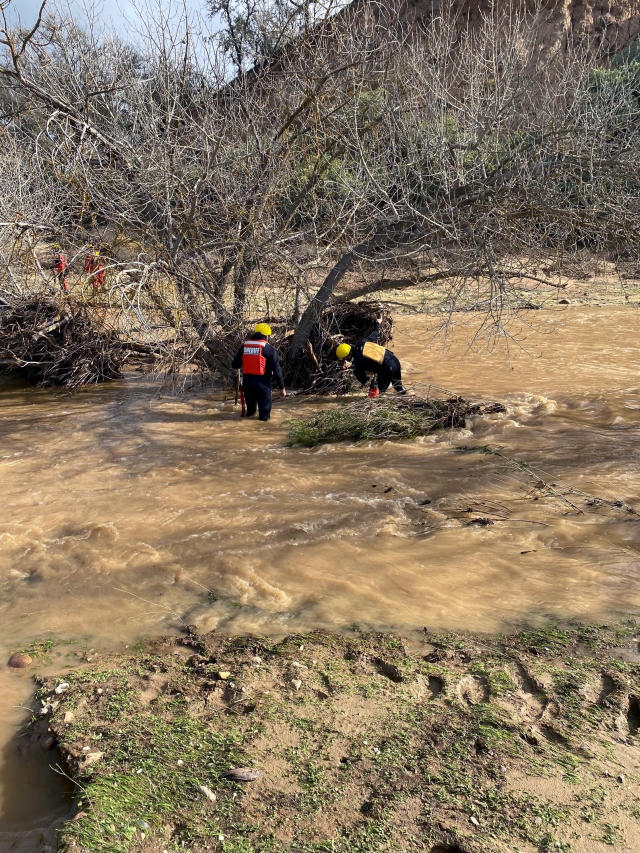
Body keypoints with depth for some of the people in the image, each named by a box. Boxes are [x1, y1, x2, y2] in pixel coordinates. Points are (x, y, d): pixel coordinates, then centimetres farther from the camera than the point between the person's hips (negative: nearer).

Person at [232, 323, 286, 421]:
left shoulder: (244, 346, 6)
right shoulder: (269, 349, -7)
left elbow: (235, 365, 13)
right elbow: (277, 370, -8)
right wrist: (282, 387, -1)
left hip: (247, 382, 5)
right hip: (262, 383, -5)